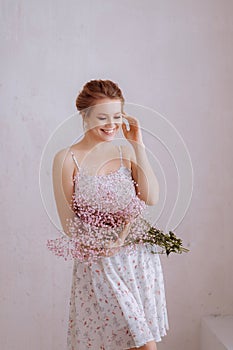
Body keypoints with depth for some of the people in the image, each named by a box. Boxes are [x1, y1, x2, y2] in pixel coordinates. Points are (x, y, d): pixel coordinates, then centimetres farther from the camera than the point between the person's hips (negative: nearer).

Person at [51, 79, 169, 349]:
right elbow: (69, 223, -5)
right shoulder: (66, 159, -6)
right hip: (99, 263, -4)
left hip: (140, 259, 4)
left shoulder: (126, 151, 6)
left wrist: (138, 146, -8)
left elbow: (152, 198, -7)